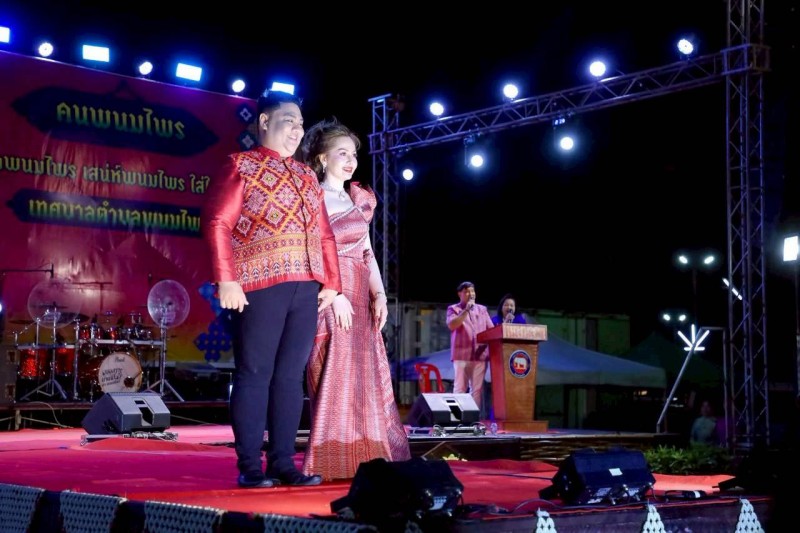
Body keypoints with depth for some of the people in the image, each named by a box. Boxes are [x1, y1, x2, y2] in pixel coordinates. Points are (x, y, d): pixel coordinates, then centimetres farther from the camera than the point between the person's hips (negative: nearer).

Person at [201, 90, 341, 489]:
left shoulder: (307, 176, 21)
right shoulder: (241, 166, 2)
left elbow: (323, 233, 19)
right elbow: (216, 223, -7)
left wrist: (331, 282, 10)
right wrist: (226, 280, -16)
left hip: (306, 289, 6)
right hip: (258, 287, -6)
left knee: (291, 376, 6)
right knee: (254, 374, -3)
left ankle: (283, 463, 11)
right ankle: (250, 467, 2)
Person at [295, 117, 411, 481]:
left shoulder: (359, 200, 17)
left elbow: (367, 252, 15)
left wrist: (379, 295, 3)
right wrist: (335, 295, -19)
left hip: (360, 297, 7)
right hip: (329, 295, -7)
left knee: (367, 378, 4)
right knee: (337, 377, -10)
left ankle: (363, 459, 9)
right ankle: (333, 462, -5)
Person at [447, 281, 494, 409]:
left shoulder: (482, 309, 17)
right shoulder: (453, 309, 6)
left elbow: (492, 329, 14)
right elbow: (452, 325, -13)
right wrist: (466, 310, -14)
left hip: (480, 354, 4)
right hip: (462, 354, -4)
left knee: (477, 388, 2)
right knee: (460, 388, -6)